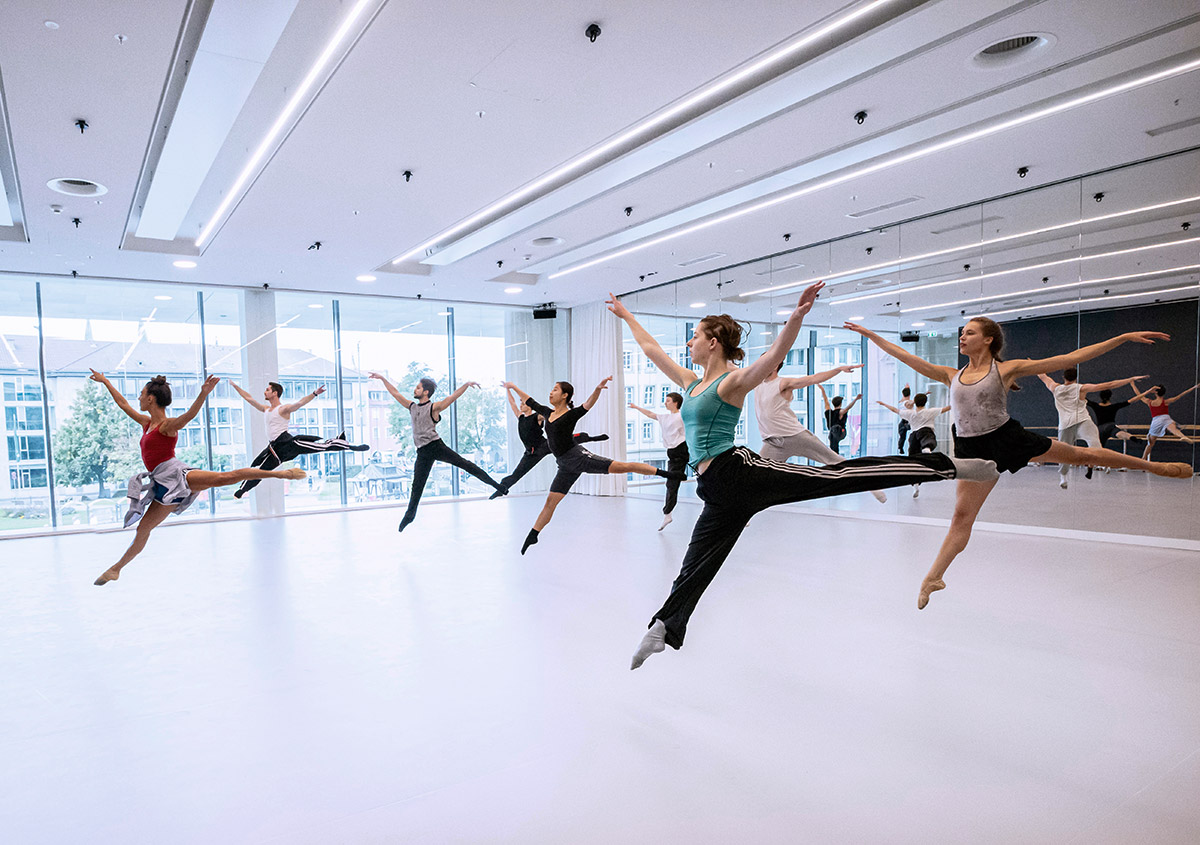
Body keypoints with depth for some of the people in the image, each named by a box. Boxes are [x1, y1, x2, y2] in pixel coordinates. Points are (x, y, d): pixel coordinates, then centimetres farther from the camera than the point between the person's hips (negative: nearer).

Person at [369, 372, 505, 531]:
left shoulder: (434, 407, -2)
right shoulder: (412, 407, 16)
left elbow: (452, 397, -14)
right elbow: (395, 393, 23)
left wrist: (466, 384, -28)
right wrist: (382, 378, 23)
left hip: (436, 445, -5)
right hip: (422, 452, 5)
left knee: (463, 463, -12)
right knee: (417, 486, 8)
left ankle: (492, 482, -8)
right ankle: (410, 515, 19)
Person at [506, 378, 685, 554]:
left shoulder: (571, 414, -6)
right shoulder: (548, 412, 13)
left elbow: (588, 404, -24)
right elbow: (529, 401, 26)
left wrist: (598, 389, -42)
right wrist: (513, 387, 31)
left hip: (577, 456, -6)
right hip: (565, 465, 6)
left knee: (620, 466, -17)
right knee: (551, 500, 10)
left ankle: (663, 472, -17)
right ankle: (533, 534, 18)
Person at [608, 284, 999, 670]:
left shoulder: (733, 381, -3)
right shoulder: (691, 382, 19)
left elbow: (776, 352, -20)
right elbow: (651, 349, 28)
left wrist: (798, 314, -37)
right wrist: (626, 314, 34)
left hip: (740, 474, -6)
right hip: (719, 495, 7)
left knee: (834, 476, -17)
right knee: (691, 573, 11)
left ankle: (945, 466, -12)